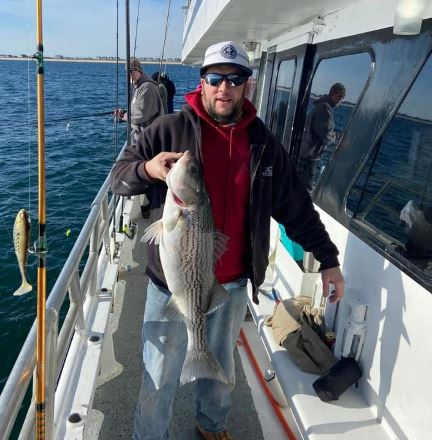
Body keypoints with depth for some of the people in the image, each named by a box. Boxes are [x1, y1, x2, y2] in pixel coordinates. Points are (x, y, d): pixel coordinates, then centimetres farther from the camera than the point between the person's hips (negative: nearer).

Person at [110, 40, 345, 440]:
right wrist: (147, 169, -26)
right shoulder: (170, 129, -7)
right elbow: (119, 177, -3)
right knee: (160, 378, 12)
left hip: (233, 284, 3)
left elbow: (297, 208, 7)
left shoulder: (264, 143, 2)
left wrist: (327, 259, 5)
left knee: (222, 368, 24)